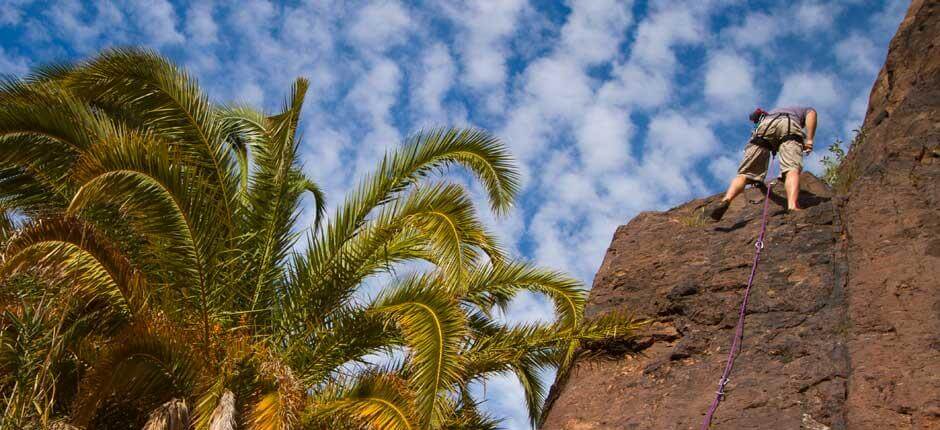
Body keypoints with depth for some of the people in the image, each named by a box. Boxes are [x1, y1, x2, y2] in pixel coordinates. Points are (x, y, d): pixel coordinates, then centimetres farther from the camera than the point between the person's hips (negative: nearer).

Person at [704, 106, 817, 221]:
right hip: (791, 126, -2)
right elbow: (812, 113, 14)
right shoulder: (804, 110, 40)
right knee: (792, 169, -17)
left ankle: (726, 200, -32)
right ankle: (792, 206, -44)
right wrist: (809, 139, 3)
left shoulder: (771, 113, 48)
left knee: (745, 173, -5)